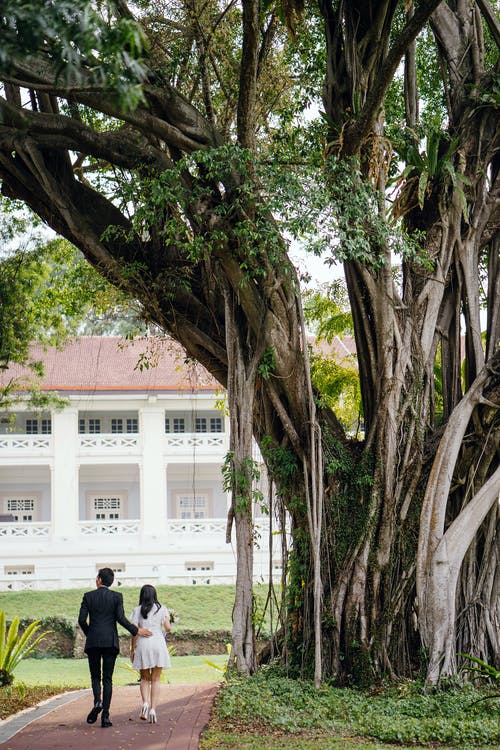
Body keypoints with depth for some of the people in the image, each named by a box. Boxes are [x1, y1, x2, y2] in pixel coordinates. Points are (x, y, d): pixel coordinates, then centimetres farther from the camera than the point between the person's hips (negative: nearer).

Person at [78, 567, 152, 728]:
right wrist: (136, 630, 5)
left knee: (95, 676, 14)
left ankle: (97, 701, -14)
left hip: (93, 642, 0)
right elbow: (121, 618, -7)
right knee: (107, 679, 3)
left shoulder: (88, 596, 2)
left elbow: (82, 620, -2)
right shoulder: (117, 596, 1)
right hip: (110, 642, 0)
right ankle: (105, 716, -2)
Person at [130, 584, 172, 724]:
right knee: (155, 680, 7)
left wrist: (132, 649, 5)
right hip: (158, 644, 0)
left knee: (145, 678, 14)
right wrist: (168, 628, 21)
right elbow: (168, 628, -2)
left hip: (142, 645, 0)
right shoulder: (162, 609, 3)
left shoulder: (138, 610, 2)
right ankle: (153, 709, -4)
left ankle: (145, 703, -9)